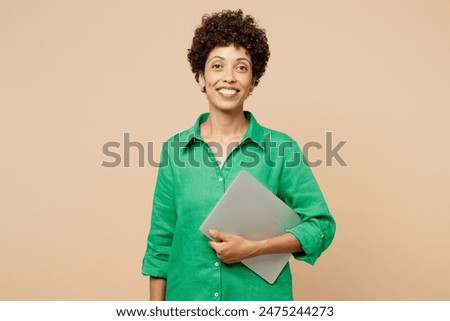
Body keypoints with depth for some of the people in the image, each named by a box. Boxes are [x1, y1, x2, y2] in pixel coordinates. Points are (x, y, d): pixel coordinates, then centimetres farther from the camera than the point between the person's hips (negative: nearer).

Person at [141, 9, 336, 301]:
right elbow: (161, 241, 2)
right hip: (188, 296, 2)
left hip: (261, 299, -1)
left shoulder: (281, 148, -7)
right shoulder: (174, 149, -2)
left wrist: (253, 249, -18)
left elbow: (321, 225, -7)